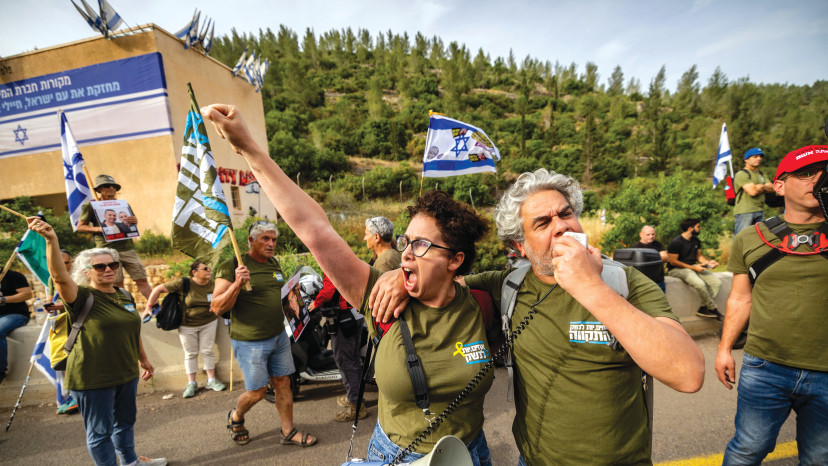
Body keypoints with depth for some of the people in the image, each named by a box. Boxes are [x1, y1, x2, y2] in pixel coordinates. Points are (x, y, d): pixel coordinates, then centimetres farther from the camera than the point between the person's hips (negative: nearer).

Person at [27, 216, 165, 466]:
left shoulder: (125, 296, 6)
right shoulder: (82, 297, -13)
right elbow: (60, 277, -35)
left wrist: (143, 360, 22)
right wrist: (51, 241, -49)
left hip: (126, 373, 7)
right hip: (93, 379, -7)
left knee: (125, 421, 24)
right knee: (100, 431, 8)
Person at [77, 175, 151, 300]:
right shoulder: (90, 206, 6)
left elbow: (133, 224, 22)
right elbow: (80, 226, 8)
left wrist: (135, 222, -3)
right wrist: (98, 229, -12)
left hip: (127, 247, 3)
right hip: (107, 249, -2)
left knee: (142, 280, -2)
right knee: (117, 283, -1)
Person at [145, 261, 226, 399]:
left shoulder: (213, 285, -10)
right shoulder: (184, 283, -18)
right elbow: (158, 289, -10)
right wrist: (149, 307, -7)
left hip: (208, 322, 1)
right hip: (187, 325, -1)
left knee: (207, 351, 7)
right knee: (190, 353, 9)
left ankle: (211, 380, 18)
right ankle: (191, 383, 22)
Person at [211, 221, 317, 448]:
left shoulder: (274, 264, 8)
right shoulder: (231, 266, -14)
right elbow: (217, 307, -17)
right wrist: (236, 284, -31)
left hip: (279, 336, 6)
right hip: (250, 342, -6)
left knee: (283, 383, 11)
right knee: (257, 391, 7)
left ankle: (289, 432, 26)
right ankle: (235, 417, 39)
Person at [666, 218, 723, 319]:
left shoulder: (696, 241, 11)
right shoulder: (676, 242, -15)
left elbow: (699, 256, 20)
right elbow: (673, 261, -16)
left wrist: (708, 262, -2)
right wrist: (693, 268, -17)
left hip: (693, 266, 9)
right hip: (677, 269, -9)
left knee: (717, 282, -9)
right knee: (700, 284, -31)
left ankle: (703, 308, -7)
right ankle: (714, 309, -7)